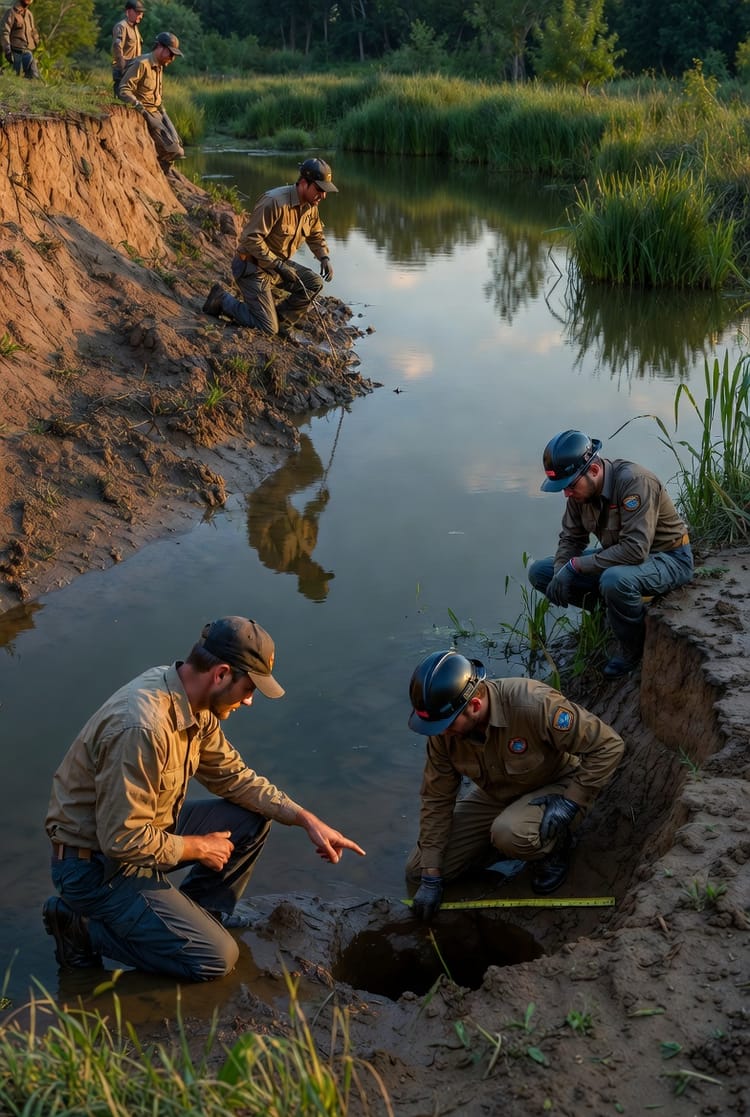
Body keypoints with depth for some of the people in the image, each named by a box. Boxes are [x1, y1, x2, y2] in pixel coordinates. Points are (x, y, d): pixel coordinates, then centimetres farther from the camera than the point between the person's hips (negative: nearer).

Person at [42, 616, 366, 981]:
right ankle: (84, 926, 1)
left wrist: (307, 820, 1)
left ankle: (202, 910, 16)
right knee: (215, 958, -8)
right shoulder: (142, 727, -33)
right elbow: (123, 841, -29)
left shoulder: (195, 704, -4)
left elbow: (233, 776, 9)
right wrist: (198, 847, -13)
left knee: (252, 819, 2)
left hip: (142, 829, 9)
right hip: (97, 864, -9)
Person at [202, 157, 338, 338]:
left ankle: (282, 320, 10)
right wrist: (278, 265, -29)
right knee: (268, 329, -10)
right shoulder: (275, 202, -27)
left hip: (277, 263, 9)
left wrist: (324, 257, 2)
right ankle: (222, 300, 7)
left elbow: (315, 234, 21)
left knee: (314, 284, -6)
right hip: (251, 266, -9)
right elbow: (251, 238, -28)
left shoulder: (310, 206, 2)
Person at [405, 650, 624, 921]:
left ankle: (554, 847, -3)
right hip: (494, 797, 5)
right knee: (417, 869, -2)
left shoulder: (534, 704, -36)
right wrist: (431, 878, -10)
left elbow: (608, 746, -28)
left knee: (511, 834, -39)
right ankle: (515, 845, 12)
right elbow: (437, 799, -10)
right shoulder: (443, 728, -19)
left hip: (555, 790, -5)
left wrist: (571, 801, -30)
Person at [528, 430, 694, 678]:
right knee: (539, 572, -1)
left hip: (668, 558, -8)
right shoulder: (580, 488, -7)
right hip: (618, 556, 8)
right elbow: (571, 538, 3)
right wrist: (561, 574, -18)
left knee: (615, 580, -41)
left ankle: (632, 649, -12)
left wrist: (575, 565, -31)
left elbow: (636, 549, -37)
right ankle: (613, 613, 6)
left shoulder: (634, 481, -31)